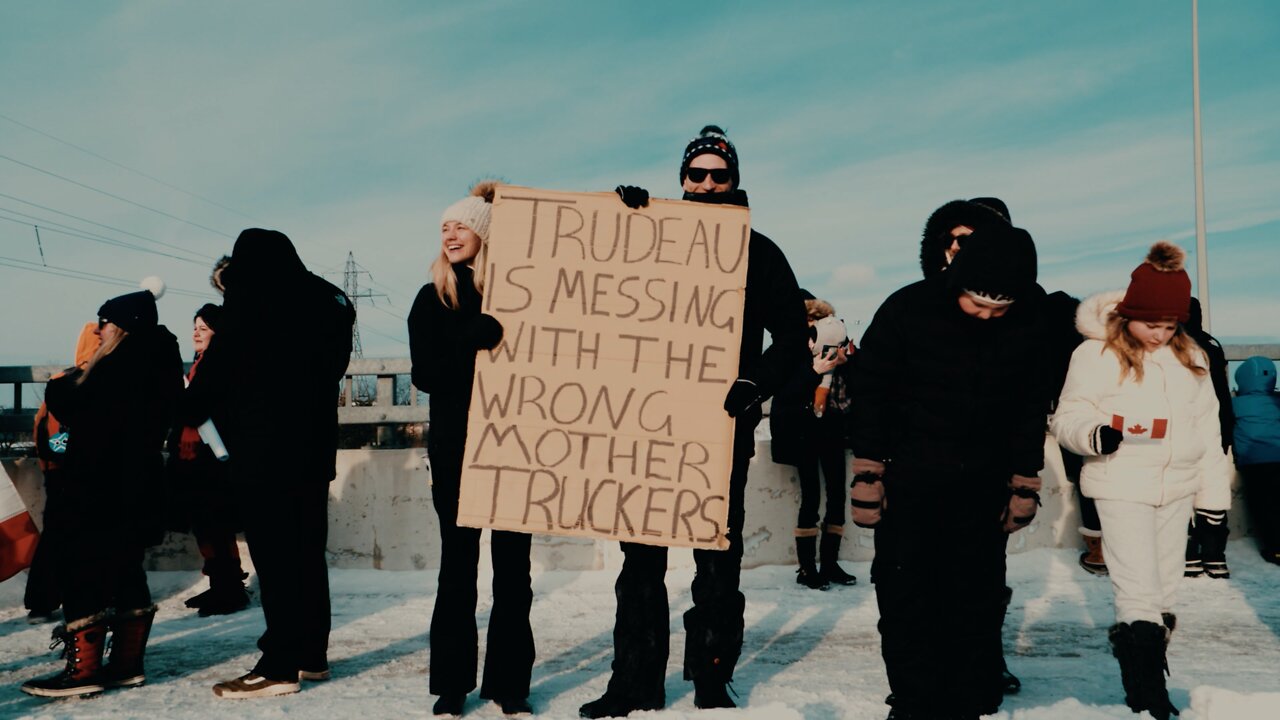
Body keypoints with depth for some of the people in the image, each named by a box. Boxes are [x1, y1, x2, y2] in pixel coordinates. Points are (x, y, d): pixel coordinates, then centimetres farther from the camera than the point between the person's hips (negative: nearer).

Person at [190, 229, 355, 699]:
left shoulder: (250, 297, -7)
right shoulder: (324, 299, 12)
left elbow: (219, 365, -6)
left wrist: (186, 415, 9)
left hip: (264, 445, -7)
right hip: (313, 441, 7)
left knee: (273, 555, -5)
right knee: (306, 551, 12)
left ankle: (280, 667, -2)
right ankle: (311, 654, 19)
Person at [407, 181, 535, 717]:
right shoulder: (433, 300, 6)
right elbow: (425, 373, -4)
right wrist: (475, 343, -17)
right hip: (455, 446, 1)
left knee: (513, 563, 4)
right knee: (458, 562, 5)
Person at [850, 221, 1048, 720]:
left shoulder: (1030, 325, -3)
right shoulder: (907, 309, -11)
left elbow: (1031, 407, 7)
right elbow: (869, 390, -6)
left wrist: (1024, 484, 8)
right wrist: (868, 473, -7)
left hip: (983, 487, 2)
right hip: (908, 482, -2)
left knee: (977, 602, 8)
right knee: (905, 596, 1)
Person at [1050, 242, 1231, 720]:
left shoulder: (1191, 358, 8)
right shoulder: (1097, 354, -9)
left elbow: (1207, 427, 13)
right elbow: (1067, 417, -8)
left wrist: (1215, 492, 12)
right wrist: (1094, 433, -30)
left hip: (1177, 488, 6)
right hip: (1122, 488, -6)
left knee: (1164, 591, 14)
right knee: (1139, 595, -10)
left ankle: (1147, 677, 28)